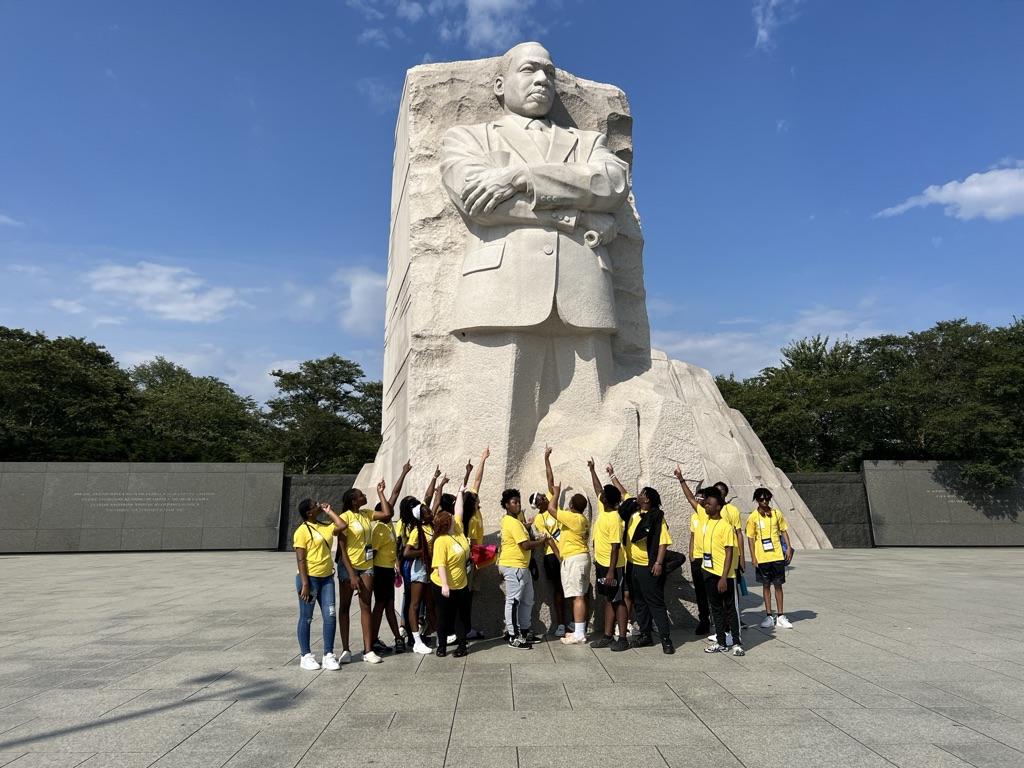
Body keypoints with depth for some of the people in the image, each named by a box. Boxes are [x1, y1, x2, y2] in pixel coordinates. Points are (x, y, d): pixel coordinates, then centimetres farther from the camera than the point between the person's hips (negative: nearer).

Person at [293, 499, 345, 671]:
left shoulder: (324, 527, 10)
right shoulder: (302, 531, -11)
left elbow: (342, 525, -3)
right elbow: (300, 559, -14)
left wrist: (329, 511, 3)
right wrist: (304, 583, -18)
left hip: (326, 578, 6)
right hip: (310, 578, -6)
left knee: (330, 616, 3)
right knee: (306, 618, 7)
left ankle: (328, 655, 11)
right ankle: (305, 656, 19)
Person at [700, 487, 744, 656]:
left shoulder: (726, 526, -16)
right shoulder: (705, 519, 5)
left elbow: (729, 553, -18)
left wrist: (724, 577, -20)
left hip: (723, 574, -7)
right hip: (708, 572, 7)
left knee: (729, 608, 4)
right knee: (716, 608, 15)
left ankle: (737, 643, 16)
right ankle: (720, 642, 25)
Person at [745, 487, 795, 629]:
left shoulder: (777, 514, 1)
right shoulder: (753, 517, -4)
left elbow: (784, 531, 9)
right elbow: (750, 538, -2)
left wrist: (789, 548, -2)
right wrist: (753, 557, -6)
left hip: (777, 556, 1)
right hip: (762, 558, -1)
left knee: (778, 585, 8)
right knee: (766, 586, 8)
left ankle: (780, 616, 17)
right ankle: (769, 616, 16)